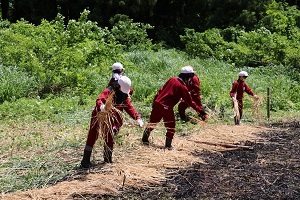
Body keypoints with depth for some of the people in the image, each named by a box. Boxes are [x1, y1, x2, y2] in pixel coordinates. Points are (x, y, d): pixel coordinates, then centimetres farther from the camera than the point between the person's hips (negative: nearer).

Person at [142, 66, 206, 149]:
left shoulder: (171, 79, 8)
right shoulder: (182, 87, -10)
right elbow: (189, 101, -7)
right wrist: (199, 110, -1)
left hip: (157, 103, 7)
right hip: (166, 108, -7)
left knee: (152, 122, 21)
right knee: (171, 127, 8)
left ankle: (145, 139, 31)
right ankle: (168, 145, 11)